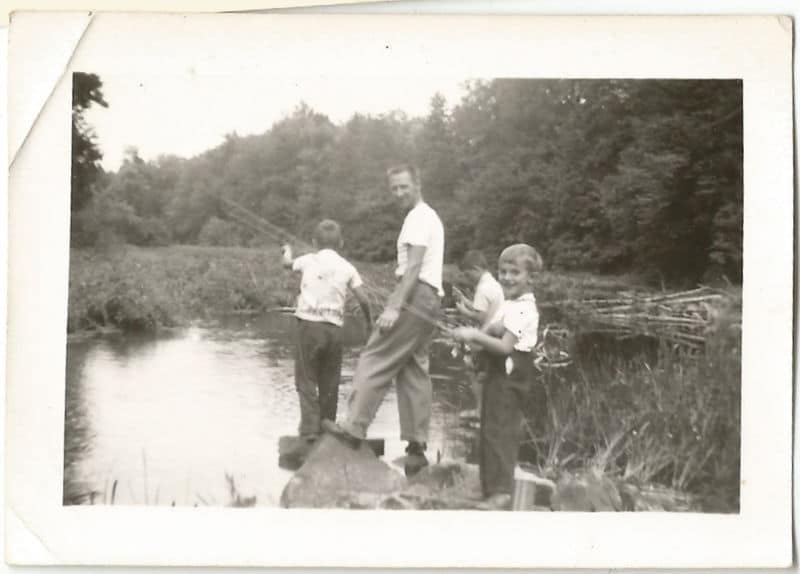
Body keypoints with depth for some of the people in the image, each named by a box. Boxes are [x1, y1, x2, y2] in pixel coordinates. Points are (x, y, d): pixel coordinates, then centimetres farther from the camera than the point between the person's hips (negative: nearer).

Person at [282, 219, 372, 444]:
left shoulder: (308, 260, 7)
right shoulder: (347, 267, 7)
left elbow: (288, 264, 29)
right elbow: (363, 299, 1)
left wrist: (287, 252, 52)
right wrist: (368, 320, 19)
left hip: (308, 325, -1)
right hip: (334, 328, 1)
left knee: (306, 380, 1)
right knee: (329, 383, 11)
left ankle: (310, 427, -11)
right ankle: (327, 427, 15)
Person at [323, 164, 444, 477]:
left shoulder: (418, 217, -6)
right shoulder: (429, 217, 25)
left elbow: (413, 267, -16)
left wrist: (394, 307, -23)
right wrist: (398, 304, 14)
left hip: (415, 295, -10)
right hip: (430, 299, 10)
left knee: (375, 360, -8)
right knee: (414, 371, 8)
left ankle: (354, 427, -8)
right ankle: (416, 447, 8)